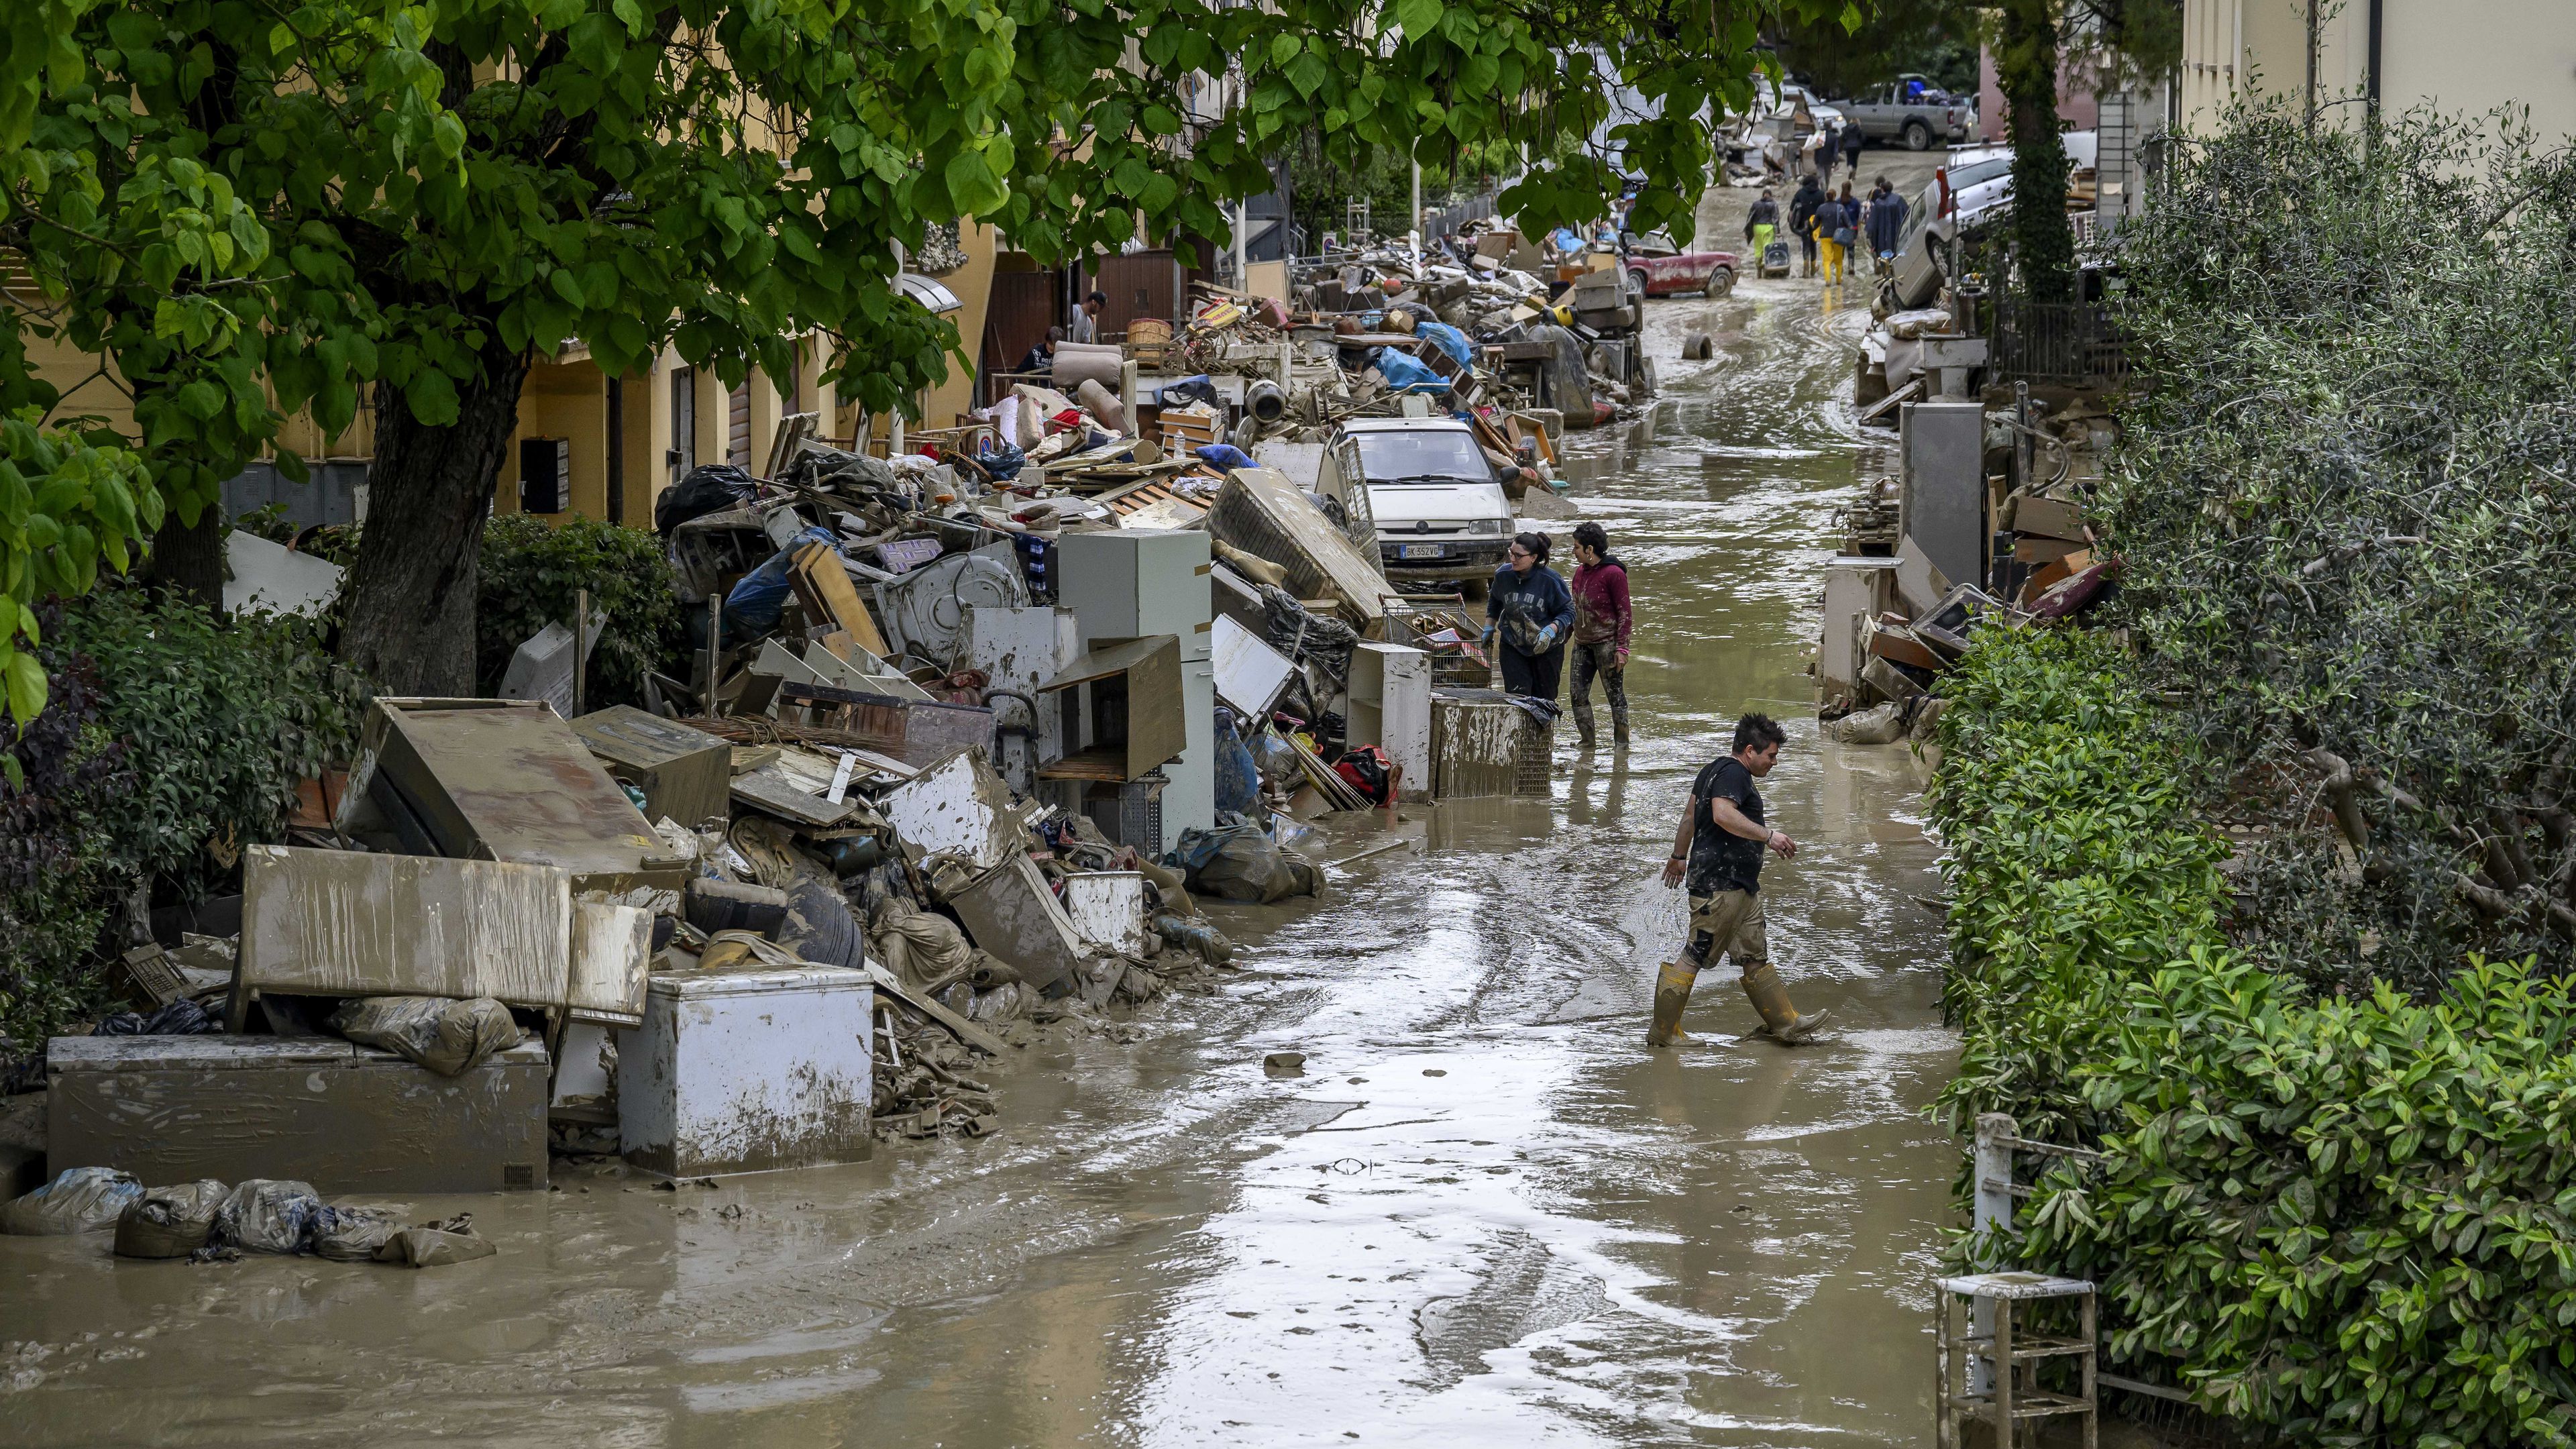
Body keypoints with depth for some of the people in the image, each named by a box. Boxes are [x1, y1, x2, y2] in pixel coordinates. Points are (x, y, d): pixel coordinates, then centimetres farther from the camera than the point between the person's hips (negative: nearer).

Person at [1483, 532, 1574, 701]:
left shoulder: (1550, 580, -18)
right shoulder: (1503, 575, -7)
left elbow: (1568, 612, -11)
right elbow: (1494, 601, 15)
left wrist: (1550, 631, -27)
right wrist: (1489, 627, 14)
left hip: (1547, 649, -2)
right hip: (1512, 646, 2)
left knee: (1545, 699, 8)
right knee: (1516, 695, -8)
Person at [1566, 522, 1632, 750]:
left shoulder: (1613, 574, -12)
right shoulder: (1581, 571, 11)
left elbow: (1625, 613, -11)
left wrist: (1622, 648, -16)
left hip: (1607, 642, -7)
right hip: (1583, 643, 8)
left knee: (1615, 693, 0)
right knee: (1578, 693, 2)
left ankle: (1622, 744, 6)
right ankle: (1587, 743, 10)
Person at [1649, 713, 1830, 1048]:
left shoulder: (1715, 770, 20)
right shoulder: (1733, 773, -13)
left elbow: (1691, 816, 29)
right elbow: (1723, 814, -30)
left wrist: (1680, 856, 39)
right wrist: (1768, 836, -26)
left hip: (1740, 887, 11)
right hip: (1719, 884, -11)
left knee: (1754, 957, 12)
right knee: (1694, 956, -7)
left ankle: (1786, 1023, 15)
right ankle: (1663, 1031, -2)